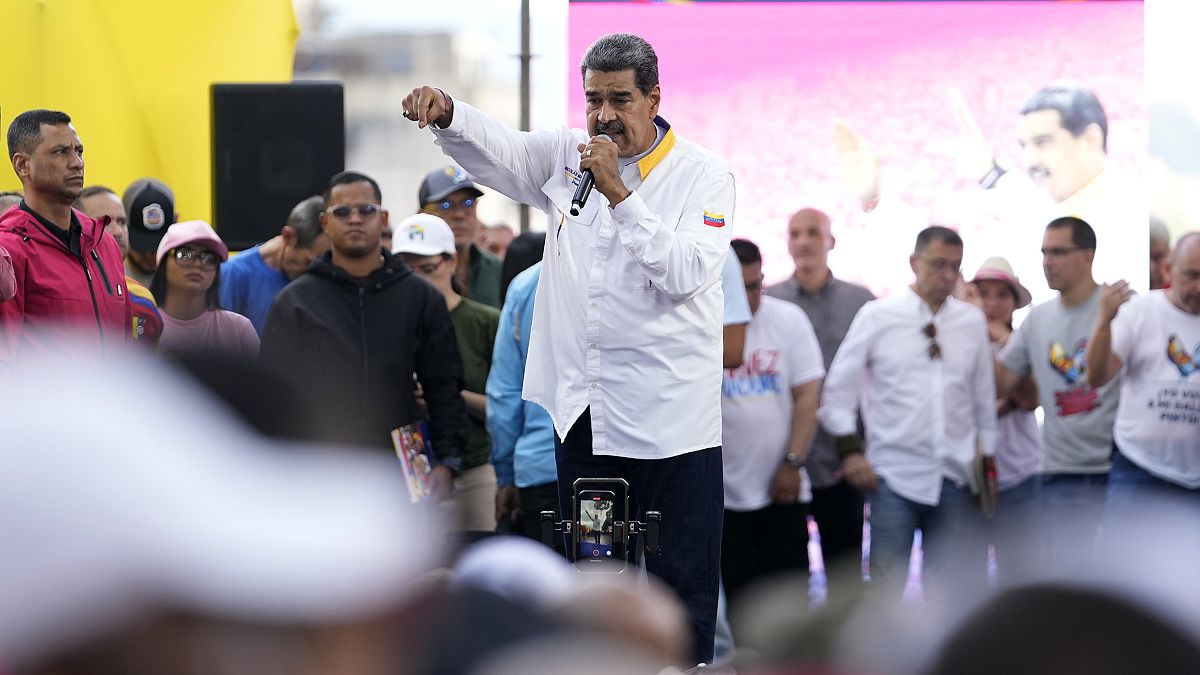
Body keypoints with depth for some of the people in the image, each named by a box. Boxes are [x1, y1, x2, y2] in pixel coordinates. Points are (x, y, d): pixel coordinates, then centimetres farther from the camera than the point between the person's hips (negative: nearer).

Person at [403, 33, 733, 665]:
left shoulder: (703, 176, -5)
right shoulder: (567, 156, 10)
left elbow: (686, 273, -17)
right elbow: (495, 148, -2)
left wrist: (620, 194, -22)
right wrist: (445, 112, -23)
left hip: (670, 417, -5)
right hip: (584, 409, 5)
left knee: (682, 581, -2)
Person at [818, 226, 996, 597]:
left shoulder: (972, 322, 8)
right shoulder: (877, 316, 0)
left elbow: (984, 396, 16)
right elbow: (839, 387, 3)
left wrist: (987, 462, 14)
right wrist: (850, 450, -5)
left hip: (955, 479, 3)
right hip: (893, 478, -3)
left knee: (958, 589, 3)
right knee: (887, 585, -2)